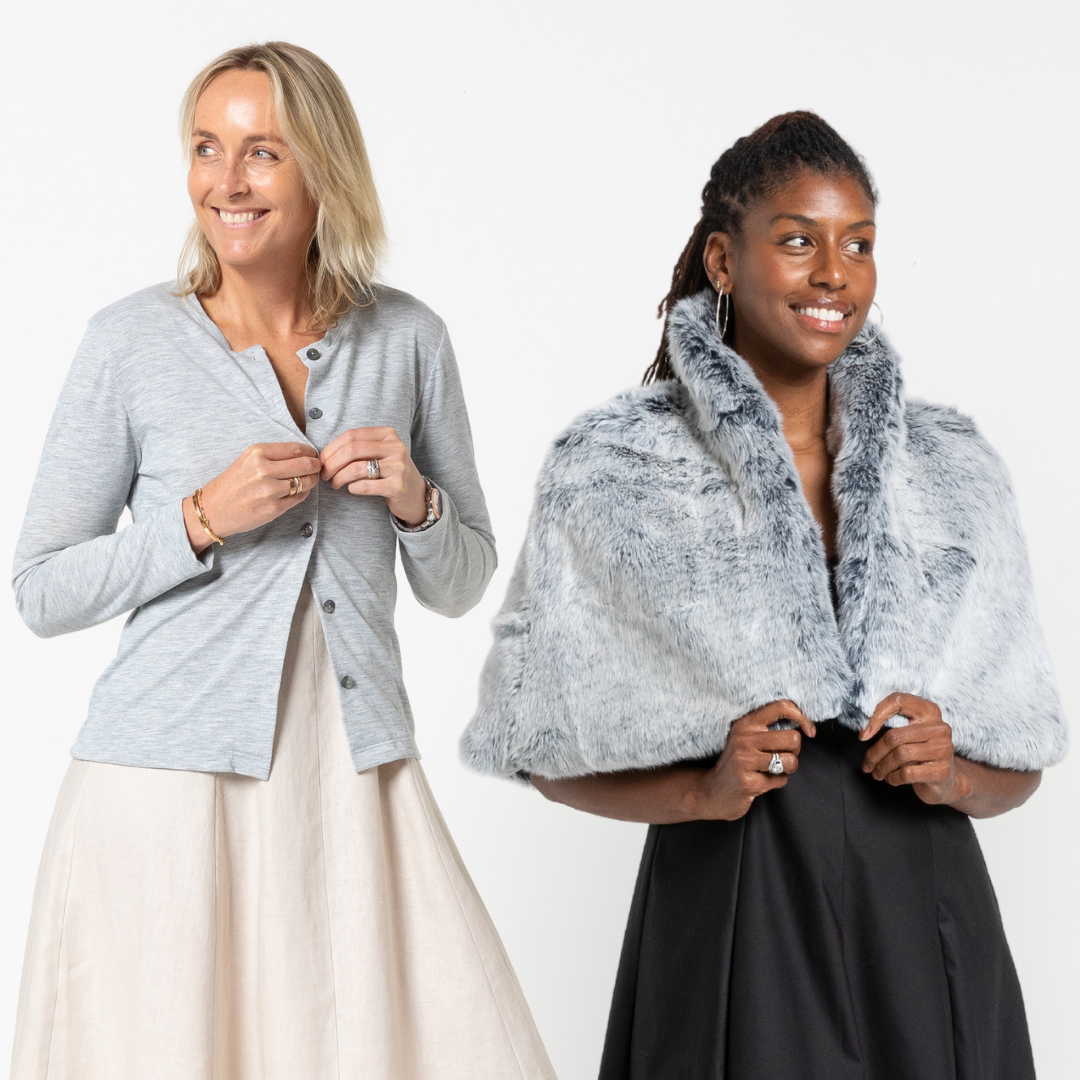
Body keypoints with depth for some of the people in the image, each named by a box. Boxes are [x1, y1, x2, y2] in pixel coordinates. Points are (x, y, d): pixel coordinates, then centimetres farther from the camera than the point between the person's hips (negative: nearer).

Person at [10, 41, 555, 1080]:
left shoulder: (407, 339, 6)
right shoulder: (131, 341, -1)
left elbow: (460, 585, 13)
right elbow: (41, 592, 1)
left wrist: (415, 499, -7)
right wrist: (203, 520, -12)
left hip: (355, 779, 2)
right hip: (169, 779, -2)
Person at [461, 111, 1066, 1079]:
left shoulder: (952, 469, 4)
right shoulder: (612, 473, -5)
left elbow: (1020, 759, 9)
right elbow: (553, 750, -2)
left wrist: (952, 775, -11)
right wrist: (702, 793, -17)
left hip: (923, 924, 3)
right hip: (726, 921, -3)